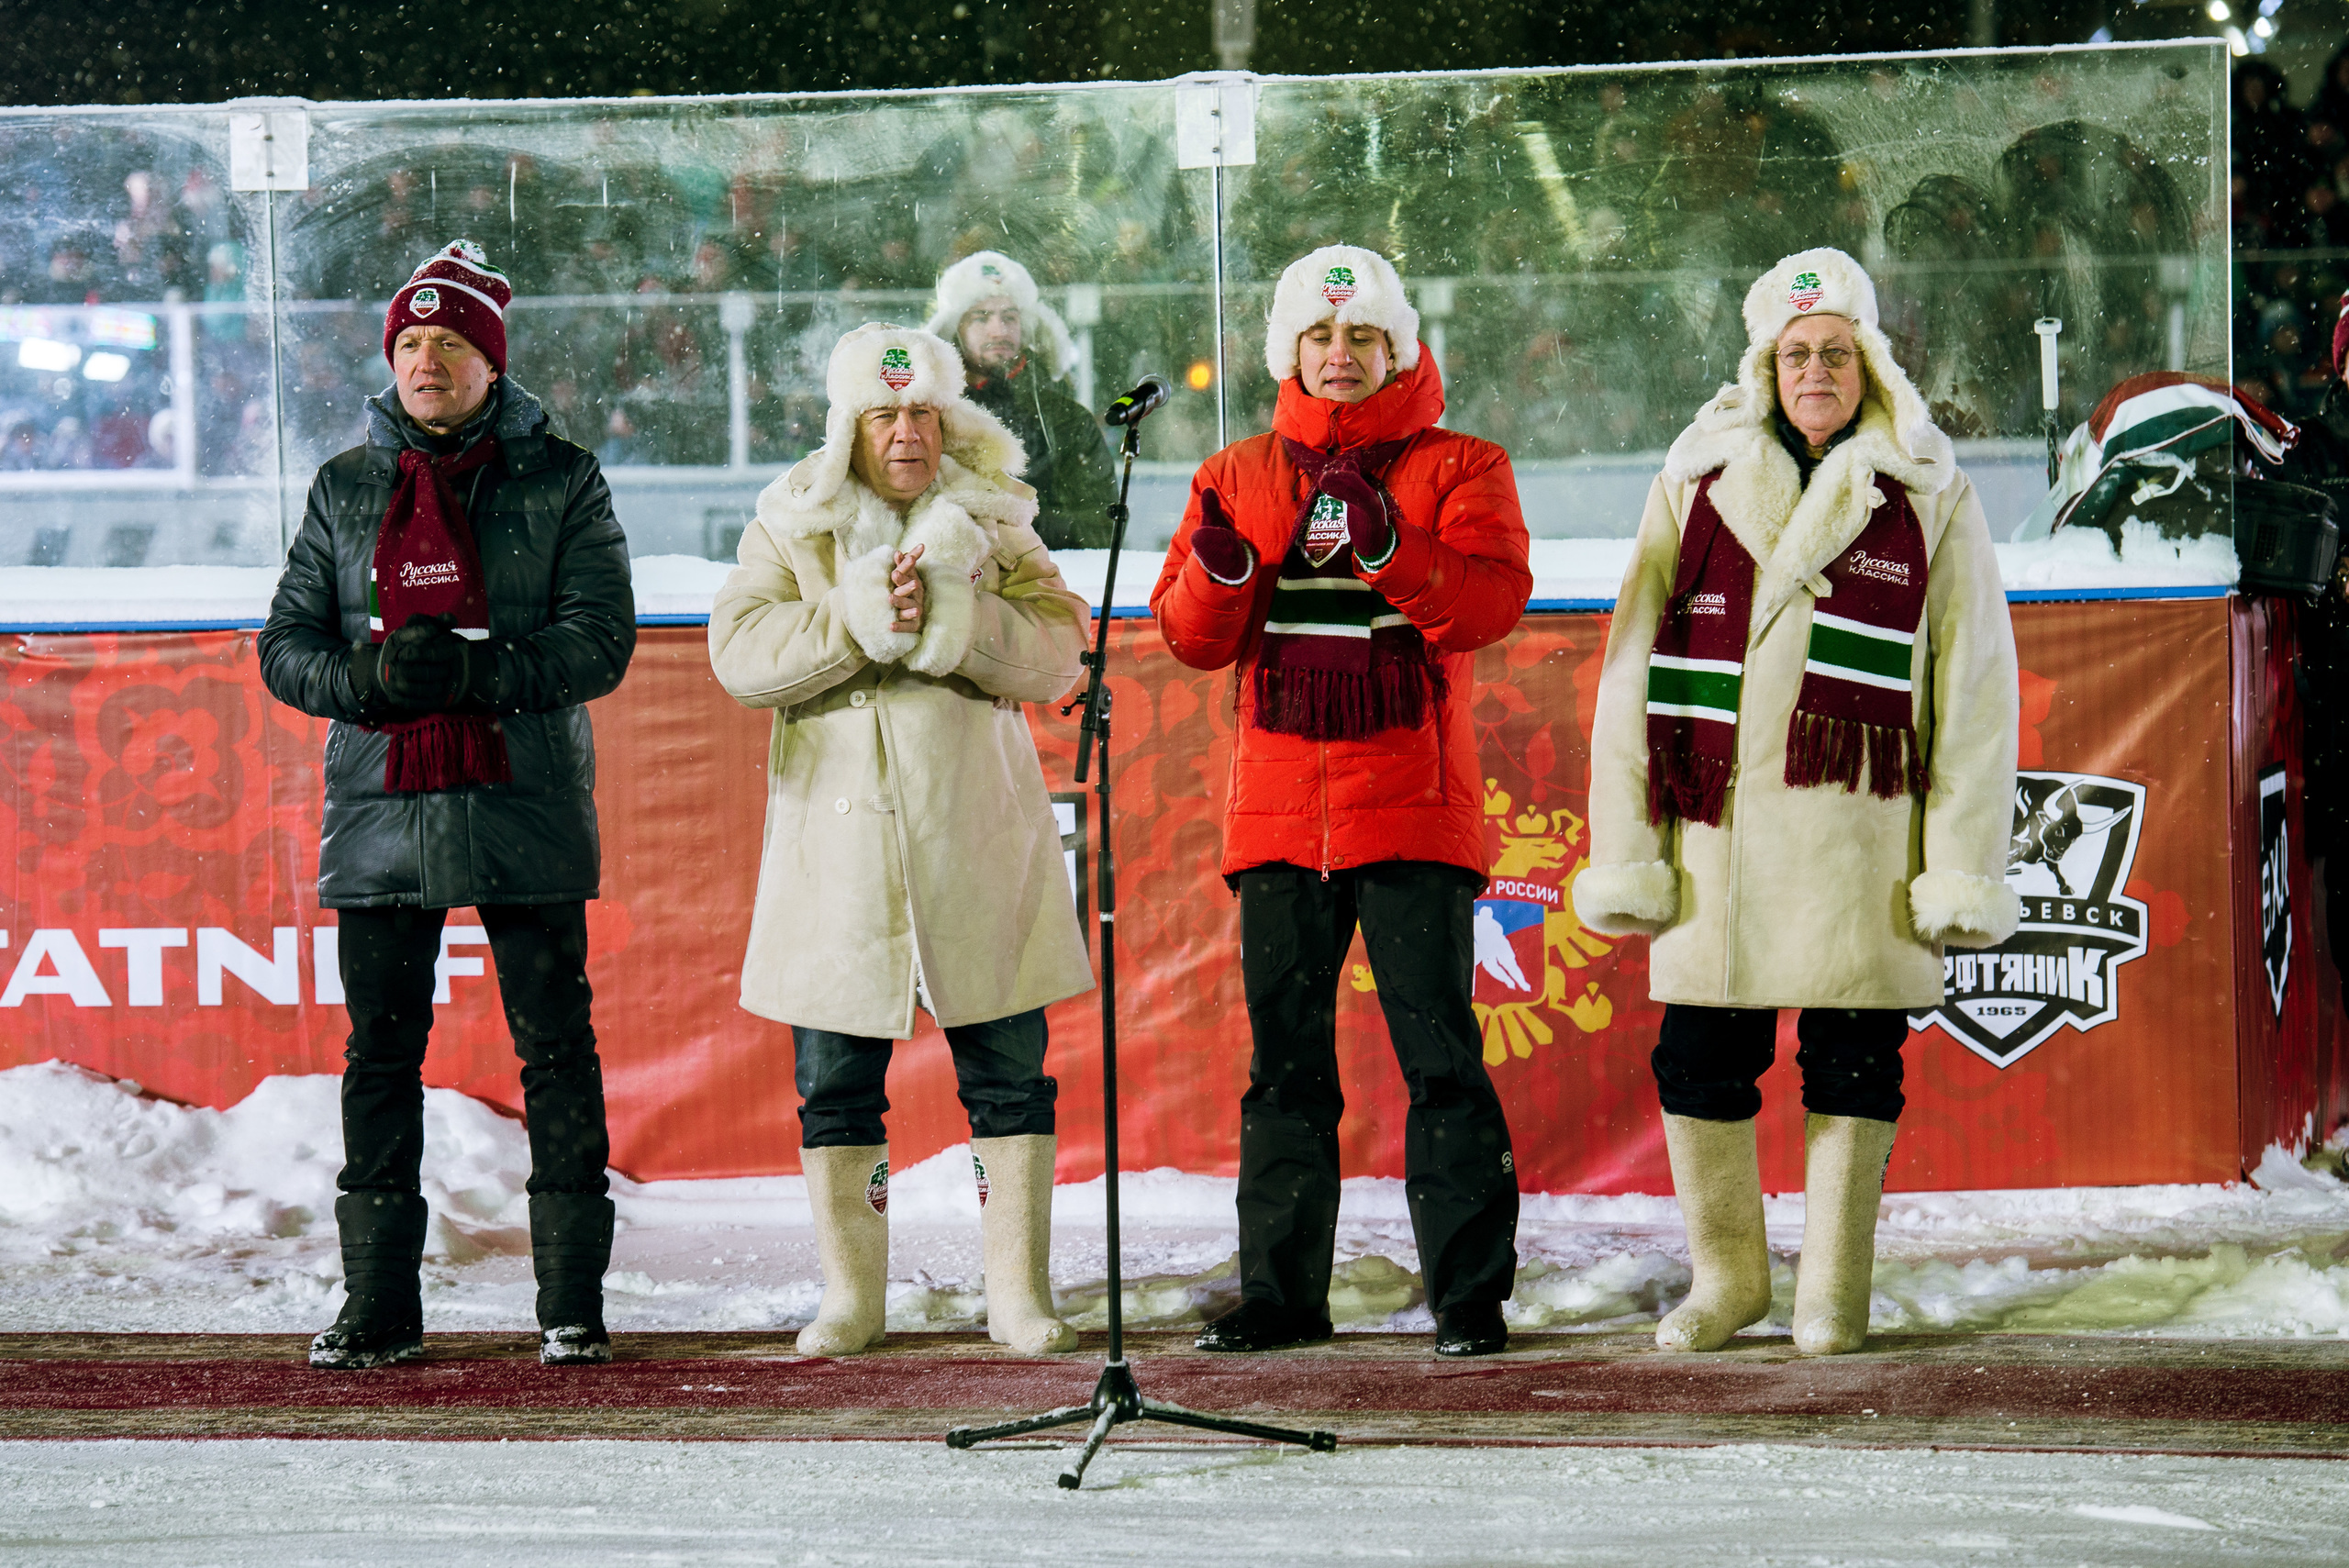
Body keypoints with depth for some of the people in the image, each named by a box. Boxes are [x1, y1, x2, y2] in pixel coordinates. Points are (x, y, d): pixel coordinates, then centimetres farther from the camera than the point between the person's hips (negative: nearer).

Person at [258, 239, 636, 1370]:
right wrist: (368, 679, -12)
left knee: (554, 1046, -1)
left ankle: (573, 1301, 5)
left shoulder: (560, 483, 3)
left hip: (525, 807, -3)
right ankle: (378, 1306, 10)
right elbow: (287, 646, 9)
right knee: (381, 1052, 4)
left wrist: (476, 673, -20)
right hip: (381, 809, 3)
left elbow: (600, 640, -6)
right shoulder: (345, 489, 11)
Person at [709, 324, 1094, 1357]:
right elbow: (740, 652, -7)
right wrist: (861, 621, -18)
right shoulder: (791, 527, 7)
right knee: (836, 1078, 2)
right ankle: (850, 1295, 12)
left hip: (975, 836, 0)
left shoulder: (993, 524, 8)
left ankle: (1019, 1291, 7)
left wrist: (951, 621, -19)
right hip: (839, 835, 0)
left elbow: (1056, 653, -4)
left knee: (1009, 1069, 0)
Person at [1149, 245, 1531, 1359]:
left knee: (1438, 1050, -6)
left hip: (1414, 809, -3)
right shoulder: (1240, 478, 13)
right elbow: (1193, 638, 8)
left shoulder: (1457, 469, 4)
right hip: (1278, 808, 3)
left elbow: (1492, 601, -11)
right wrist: (1220, 570, -13)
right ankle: (1281, 1293, 13)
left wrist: (1385, 548, -26)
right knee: (1285, 1060, 7)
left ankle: (1469, 1294, -2)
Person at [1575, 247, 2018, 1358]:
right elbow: (1630, 672, 8)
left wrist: (1962, 868, -3)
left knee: (1853, 1058, 3)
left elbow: (1974, 690, 3)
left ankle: (1835, 1293, 15)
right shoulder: (1695, 485, 10)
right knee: (1699, 1060, 3)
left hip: (1859, 833, -1)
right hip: (1716, 823, 2)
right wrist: (1622, 849, 1)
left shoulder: (1929, 502, 5)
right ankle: (1726, 1278, 21)